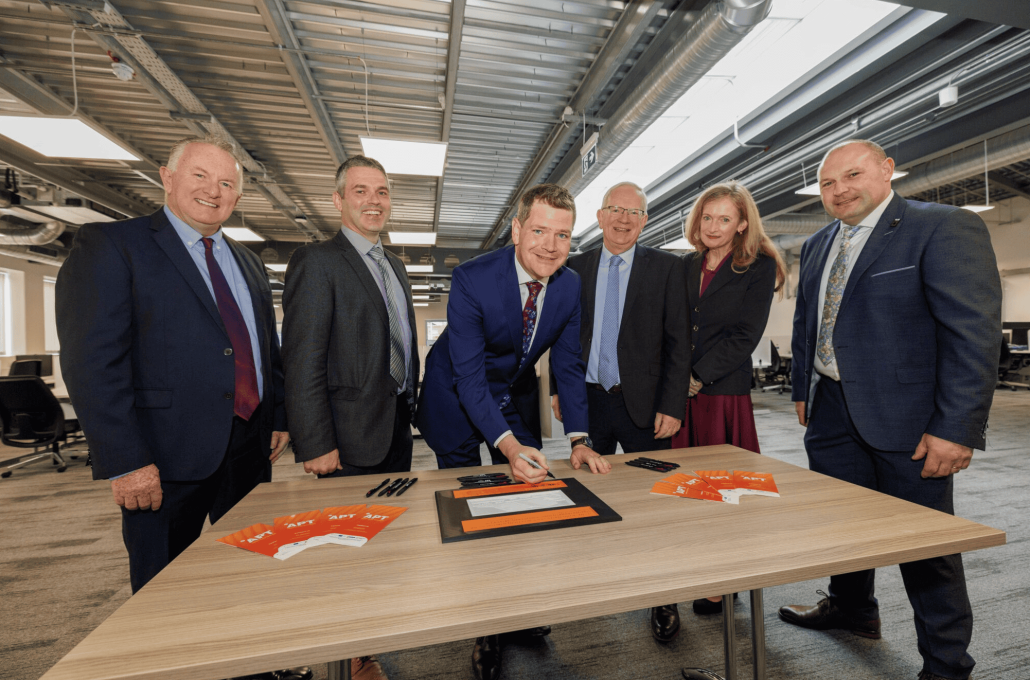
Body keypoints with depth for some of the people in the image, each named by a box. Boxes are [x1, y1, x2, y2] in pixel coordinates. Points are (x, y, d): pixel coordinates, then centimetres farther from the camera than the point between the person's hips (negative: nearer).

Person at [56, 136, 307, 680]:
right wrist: (124, 461, -18)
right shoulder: (109, 245, -5)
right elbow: (91, 361, -14)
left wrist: (279, 418, 10)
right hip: (167, 456, -6)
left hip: (249, 447, 6)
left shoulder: (248, 263, 13)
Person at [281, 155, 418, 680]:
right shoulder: (316, 262, -10)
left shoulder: (394, 265, 14)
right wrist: (316, 444, -17)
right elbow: (302, 360, -16)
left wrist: (408, 402, 13)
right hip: (353, 437, -7)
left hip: (398, 426, 8)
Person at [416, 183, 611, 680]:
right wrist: (508, 444, -41)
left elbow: (569, 366, -8)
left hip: (517, 394, 4)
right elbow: (468, 374, -30)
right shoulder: (472, 279, -28)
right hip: (457, 395, -3)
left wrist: (579, 440, -19)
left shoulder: (570, 285, -13)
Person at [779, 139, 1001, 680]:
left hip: (906, 416, -6)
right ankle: (852, 609, 42)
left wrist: (958, 428, -19)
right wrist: (803, 390, 15)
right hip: (831, 410, 6)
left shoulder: (945, 228, -8)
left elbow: (974, 331, -15)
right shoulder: (817, 246, 13)